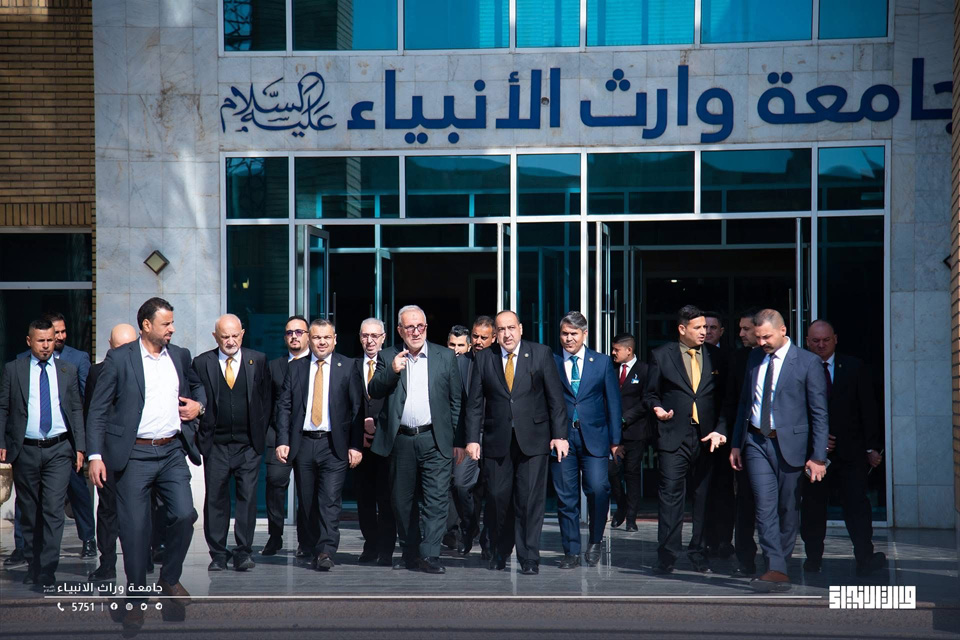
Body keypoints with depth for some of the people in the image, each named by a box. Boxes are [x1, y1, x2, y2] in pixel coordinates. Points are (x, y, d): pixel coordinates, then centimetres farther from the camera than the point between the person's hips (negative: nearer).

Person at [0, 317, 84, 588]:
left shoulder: (68, 371, 8)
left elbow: (76, 410, 9)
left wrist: (79, 447, 3)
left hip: (59, 449, 0)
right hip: (25, 451, 0)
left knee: (53, 511, -9)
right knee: (29, 512, 9)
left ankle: (47, 573, -8)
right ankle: (32, 567, 22)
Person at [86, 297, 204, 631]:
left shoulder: (180, 355, 11)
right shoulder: (119, 358, -2)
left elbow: (197, 385, 31)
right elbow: (98, 409, -2)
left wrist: (199, 404, 8)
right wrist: (96, 455, -9)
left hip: (172, 452, 4)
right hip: (134, 455, -3)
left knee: (184, 515, -8)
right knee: (134, 527, 0)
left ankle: (170, 579, 16)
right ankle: (135, 599, 14)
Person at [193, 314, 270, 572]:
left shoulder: (257, 360, 6)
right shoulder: (201, 363, 3)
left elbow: (266, 398, 9)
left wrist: (261, 433, 4)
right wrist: (200, 434, 0)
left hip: (249, 444, 0)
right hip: (215, 444, 0)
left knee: (247, 497, -2)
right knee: (215, 500, 2)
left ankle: (243, 553, 4)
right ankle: (218, 555, 10)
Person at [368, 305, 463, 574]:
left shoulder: (445, 357, 6)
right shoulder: (389, 357, 9)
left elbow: (457, 401, 7)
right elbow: (373, 391, 1)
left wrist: (459, 441, 3)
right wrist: (391, 371, -16)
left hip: (435, 440, -1)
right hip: (401, 441, 2)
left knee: (437, 498, -9)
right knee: (402, 501, 8)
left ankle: (429, 555, -8)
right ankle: (409, 554, 20)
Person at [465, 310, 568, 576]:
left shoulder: (542, 354, 3)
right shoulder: (483, 359, 7)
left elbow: (556, 397, 2)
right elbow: (475, 402, 7)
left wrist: (559, 435, -4)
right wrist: (472, 439, -1)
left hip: (533, 439, -1)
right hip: (497, 441, 2)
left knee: (530, 500, -4)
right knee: (497, 499, 3)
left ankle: (529, 559, 5)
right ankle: (498, 554, 23)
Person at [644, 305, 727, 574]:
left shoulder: (715, 356, 11)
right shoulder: (662, 355, 6)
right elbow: (651, 393, 10)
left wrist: (720, 430, -2)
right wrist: (657, 408, -12)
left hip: (707, 438, 2)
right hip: (674, 438, -2)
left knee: (704, 497, 5)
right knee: (671, 496, -7)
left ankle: (699, 553, 16)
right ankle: (666, 556, -4)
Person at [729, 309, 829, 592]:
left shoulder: (807, 362, -5)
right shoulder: (754, 359, 11)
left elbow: (819, 412, -5)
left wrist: (818, 456, -10)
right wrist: (736, 444, 15)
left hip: (789, 444, -3)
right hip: (756, 443, 3)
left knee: (788, 509, 5)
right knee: (765, 507, -8)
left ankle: (779, 565, 20)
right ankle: (776, 570, -12)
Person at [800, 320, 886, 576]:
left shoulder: (854, 367, 7)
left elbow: (868, 409, 7)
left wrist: (872, 447, 1)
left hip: (849, 449, 0)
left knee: (856, 503, -8)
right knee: (812, 505, 5)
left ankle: (865, 558, -9)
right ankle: (813, 558, 16)